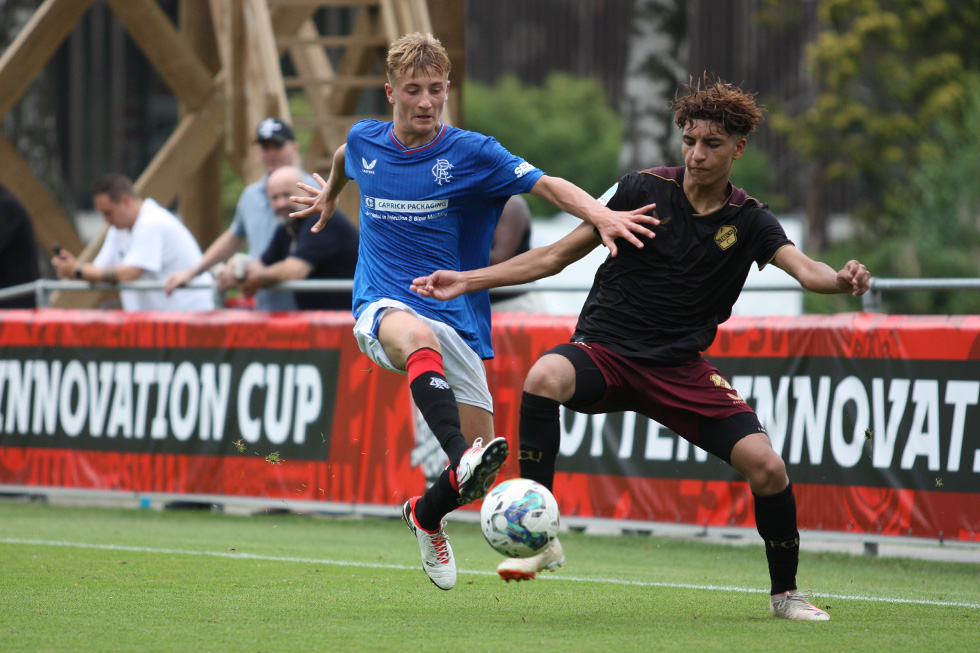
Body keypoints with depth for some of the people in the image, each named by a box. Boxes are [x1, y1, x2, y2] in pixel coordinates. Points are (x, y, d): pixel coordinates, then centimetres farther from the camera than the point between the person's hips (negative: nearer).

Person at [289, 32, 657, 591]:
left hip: (458, 318, 1)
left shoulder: (471, 153, -5)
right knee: (419, 337, -40)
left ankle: (427, 514, 32)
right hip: (382, 308, -1)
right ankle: (463, 458, -61)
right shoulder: (365, 142, 5)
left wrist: (600, 214, -34)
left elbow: (547, 184, -16)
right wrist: (329, 194, 49)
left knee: (479, 465, -3)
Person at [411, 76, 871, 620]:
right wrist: (469, 281, -4)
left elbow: (804, 269, -17)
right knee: (545, 377, -37)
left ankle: (784, 594, 11)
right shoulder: (644, 190, -4)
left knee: (766, 467, -15)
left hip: (679, 368, 2)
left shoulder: (749, 222, 1)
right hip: (604, 349, -2)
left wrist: (841, 280, -41)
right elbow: (559, 255, 2)